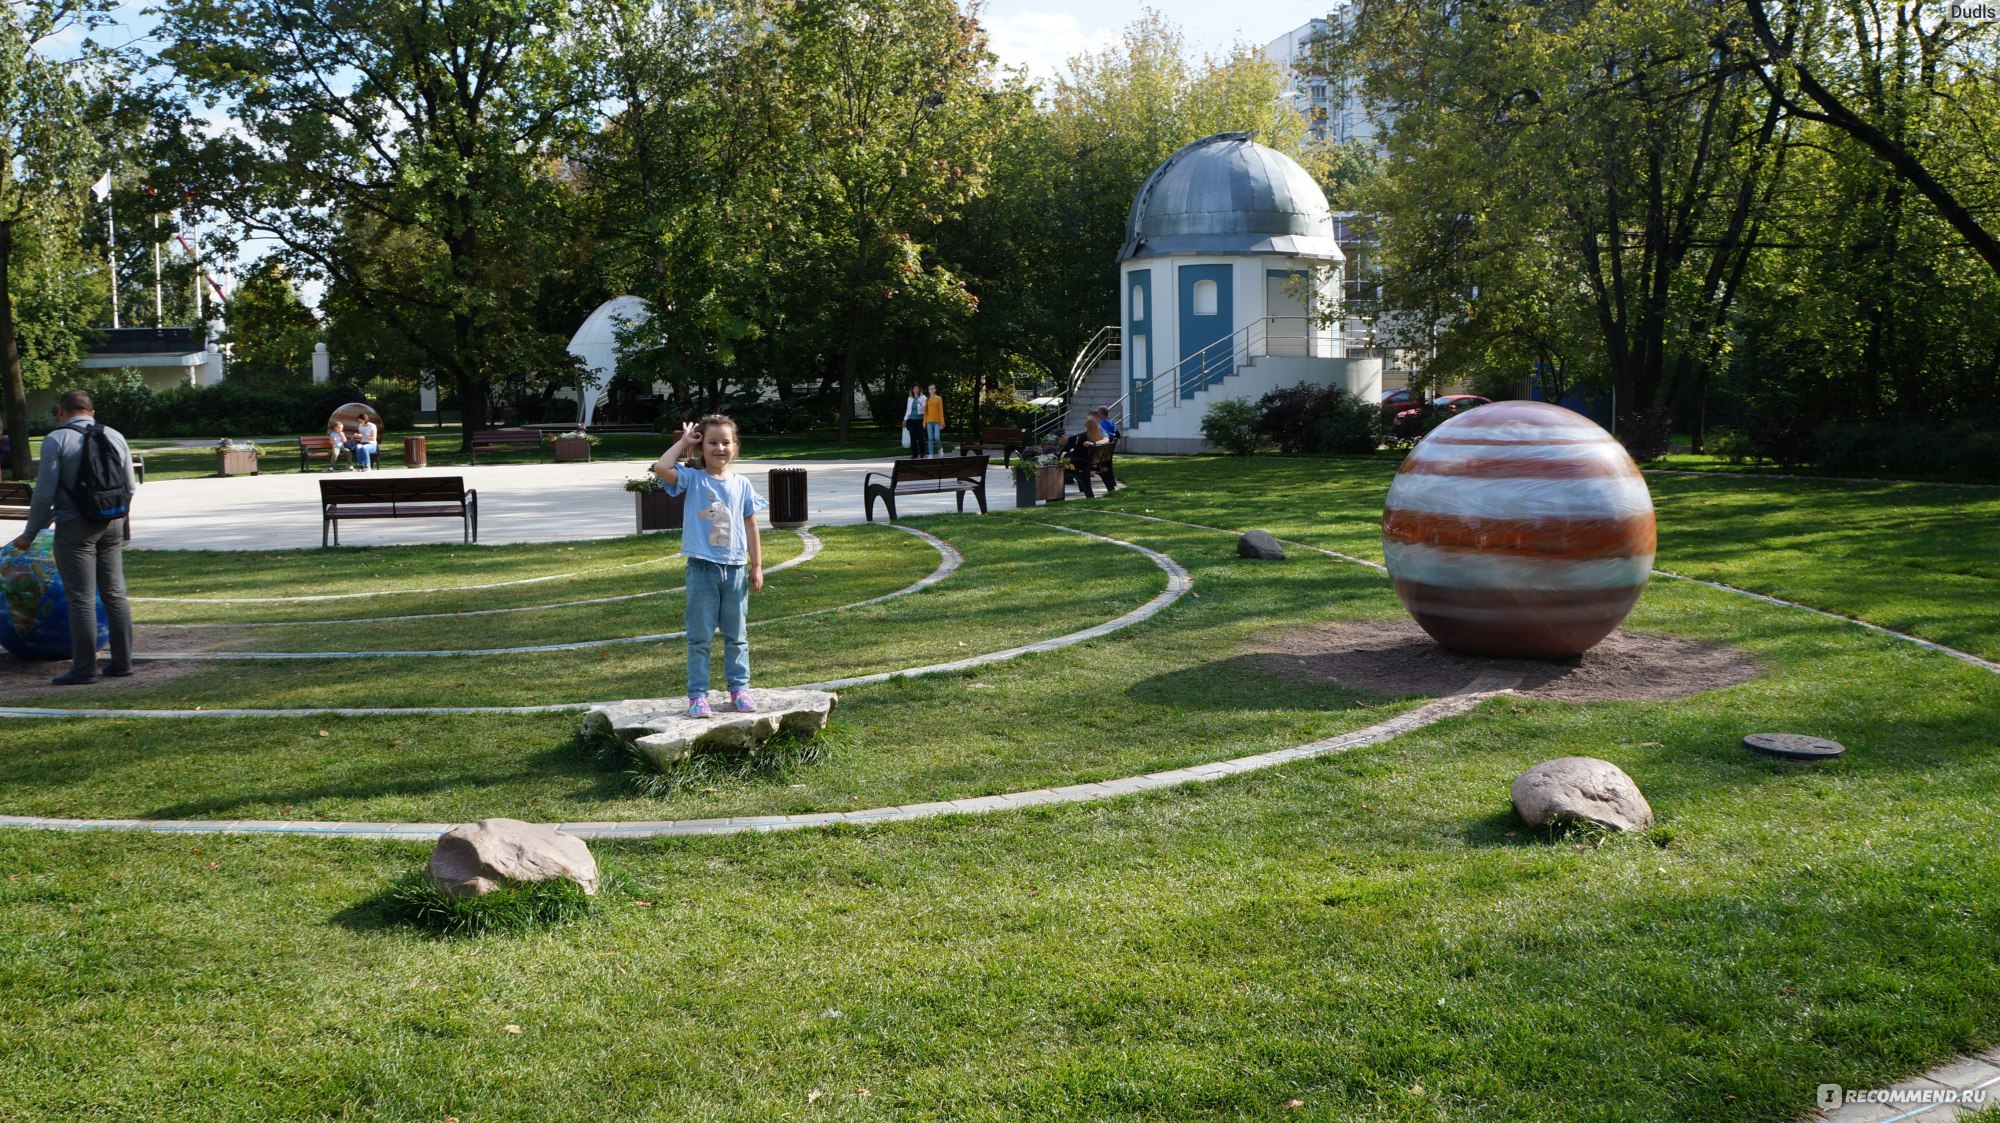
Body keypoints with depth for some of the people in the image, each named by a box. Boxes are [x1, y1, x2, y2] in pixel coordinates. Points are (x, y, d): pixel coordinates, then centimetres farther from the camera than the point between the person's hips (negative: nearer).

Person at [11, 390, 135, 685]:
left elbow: (45, 493, -10)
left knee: (82, 599, -2)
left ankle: (84, 669, 1)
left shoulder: (56, 440, -8)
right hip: (112, 524, 5)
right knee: (114, 594, 11)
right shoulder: (116, 437, 8)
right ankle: (122, 662, 14)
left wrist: (30, 534, -1)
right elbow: (129, 486, 13)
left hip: (75, 526, -5)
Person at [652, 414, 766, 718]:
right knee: (700, 637, 3)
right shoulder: (691, 479, -3)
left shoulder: (742, 485, 4)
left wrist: (757, 566, 6)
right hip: (702, 569, -3)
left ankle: (739, 688, 23)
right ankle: (697, 695, 8)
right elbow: (660, 468, -22)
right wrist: (683, 442, -9)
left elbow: (750, 526, 8)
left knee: (736, 635, 13)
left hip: (735, 570, 3)